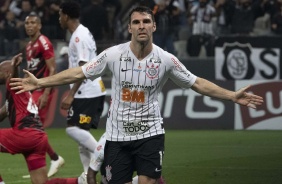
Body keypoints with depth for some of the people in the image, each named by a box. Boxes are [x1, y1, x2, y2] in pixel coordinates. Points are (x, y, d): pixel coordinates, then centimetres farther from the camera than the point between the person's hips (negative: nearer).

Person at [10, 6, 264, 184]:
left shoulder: (166, 59, -6)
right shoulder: (113, 54, -7)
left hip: (150, 133, 0)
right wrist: (40, 83, -3)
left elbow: (197, 83, 1)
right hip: (118, 134, 1)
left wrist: (232, 96, -7)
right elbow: (79, 73, -1)